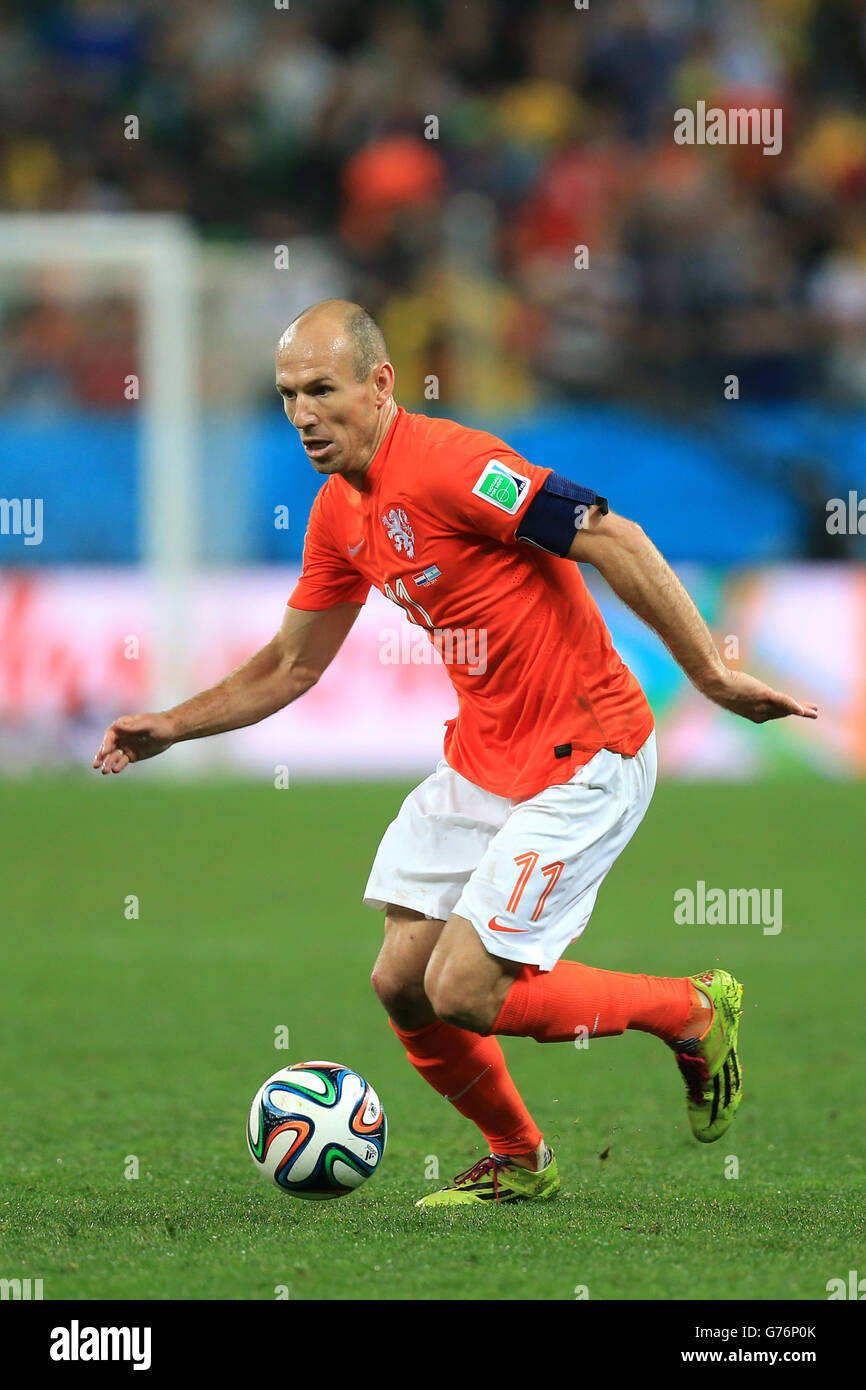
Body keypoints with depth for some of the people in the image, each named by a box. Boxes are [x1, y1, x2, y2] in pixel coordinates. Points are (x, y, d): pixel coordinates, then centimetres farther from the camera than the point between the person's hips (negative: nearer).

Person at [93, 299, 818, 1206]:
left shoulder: (445, 465, -21)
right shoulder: (339, 515, 7)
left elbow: (612, 541, -24)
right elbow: (291, 665, 20)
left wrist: (710, 673, -24)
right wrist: (170, 728, 13)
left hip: (582, 765, -8)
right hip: (478, 762, 8)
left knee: (462, 991, -13)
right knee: (401, 983, 5)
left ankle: (693, 1012, 7)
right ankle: (517, 1162, 28)